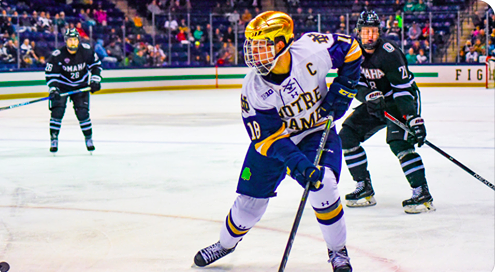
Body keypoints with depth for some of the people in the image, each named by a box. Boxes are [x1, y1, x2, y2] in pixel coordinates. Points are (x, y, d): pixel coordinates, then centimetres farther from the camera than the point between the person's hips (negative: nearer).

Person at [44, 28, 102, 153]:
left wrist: (95, 79, -8)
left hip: (81, 86, 1)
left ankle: (89, 139, 12)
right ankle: (54, 140, -3)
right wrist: (53, 89, -25)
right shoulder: (57, 55, -20)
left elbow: (96, 64, 3)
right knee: (57, 111, -14)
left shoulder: (86, 50, -13)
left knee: (82, 112, -6)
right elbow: (50, 74, -14)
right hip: (62, 85, -1)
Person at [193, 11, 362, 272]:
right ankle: (226, 243, 36)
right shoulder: (253, 88, -24)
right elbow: (269, 138, -25)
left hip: (317, 130, -1)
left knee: (323, 185, -25)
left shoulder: (312, 49, -27)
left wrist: (342, 89, -15)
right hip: (273, 135, 1)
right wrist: (296, 163, -39)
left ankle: (337, 250, -2)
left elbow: (350, 49, -7)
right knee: (250, 199, 4)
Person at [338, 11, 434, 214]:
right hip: (375, 103, 7)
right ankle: (365, 188, 9)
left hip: (400, 101, -7)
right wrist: (368, 95, -30)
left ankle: (422, 194, -23)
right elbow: (355, 84, -7)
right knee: (347, 135, 0)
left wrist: (414, 119, -35)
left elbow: (403, 88, -26)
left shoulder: (388, 52, -25)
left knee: (399, 142, -27)